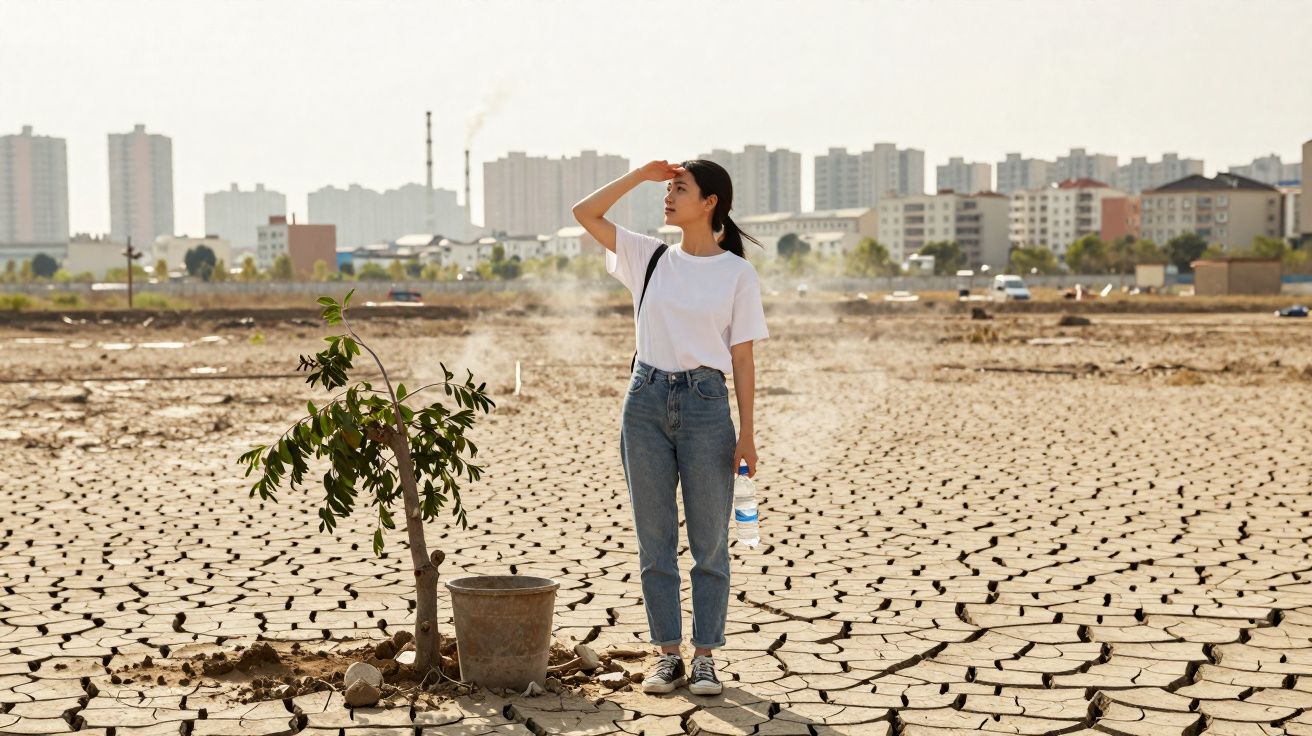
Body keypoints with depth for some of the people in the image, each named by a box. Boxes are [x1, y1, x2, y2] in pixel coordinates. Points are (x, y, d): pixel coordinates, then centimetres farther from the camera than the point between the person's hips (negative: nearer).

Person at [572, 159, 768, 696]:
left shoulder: (738, 273, 0)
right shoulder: (650, 258, 9)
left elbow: (742, 358, 0)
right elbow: (585, 213, 7)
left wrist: (747, 432, -5)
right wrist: (641, 174, 2)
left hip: (705, 401, -3)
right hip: (647, 398, 3)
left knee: (710, 542, 3)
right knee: (654, 541, 6)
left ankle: (705, 657, 13)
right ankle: (668, 655, 16)